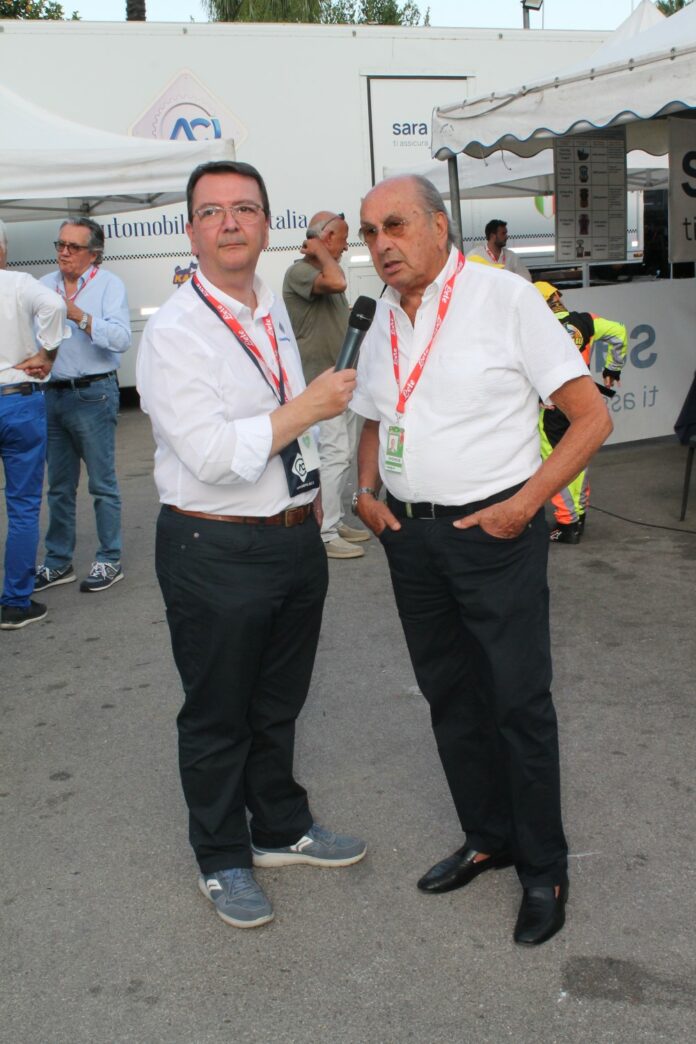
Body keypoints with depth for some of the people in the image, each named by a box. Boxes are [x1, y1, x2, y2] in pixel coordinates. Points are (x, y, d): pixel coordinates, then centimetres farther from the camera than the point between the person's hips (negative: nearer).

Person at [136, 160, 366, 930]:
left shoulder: (273, 312, 9)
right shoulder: (175, 332, -16)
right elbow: (210, 454, -25)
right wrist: (308, 407, -22)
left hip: (296, 540, 7)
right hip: (217, 552, -7)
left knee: (280, 702, 22)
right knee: (218, 718, 11)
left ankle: (281, 828, 44)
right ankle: (222, 861, 32)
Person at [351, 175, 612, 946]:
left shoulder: (504, 298, -10)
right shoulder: (382, 323, 9)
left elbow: (591, 417, -11)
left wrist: (524, 504, -17)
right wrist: (366, 490, 6)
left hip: (493, 534, -6)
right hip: (409, 535, 6)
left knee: (519, 703, 2)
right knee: (449, 697, 16)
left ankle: (543, 871, 20)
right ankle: (487, 837, 35)